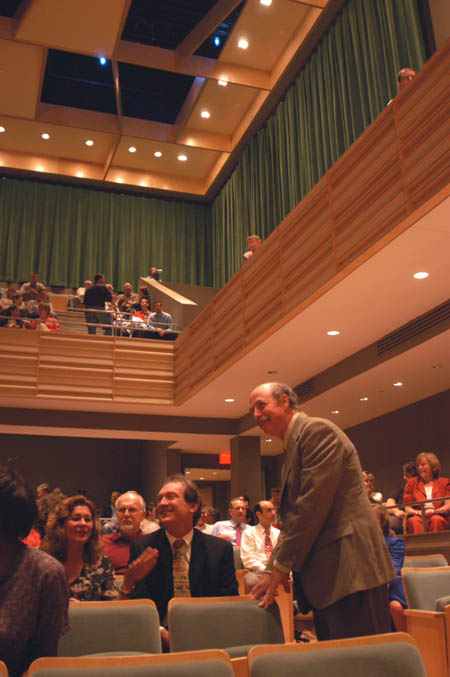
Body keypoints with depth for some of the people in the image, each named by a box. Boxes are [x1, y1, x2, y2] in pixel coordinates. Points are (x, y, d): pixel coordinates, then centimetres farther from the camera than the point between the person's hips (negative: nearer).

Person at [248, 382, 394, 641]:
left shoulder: (319, 431, -9)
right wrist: (272, 569, 12)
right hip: (327, 577, 10)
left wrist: (281, 564, -12)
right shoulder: (293, 447, 21)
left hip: (350, 571, -10)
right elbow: (292, 517, 21)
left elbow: (312, 505, -17)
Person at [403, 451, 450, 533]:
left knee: (436, 519, -36)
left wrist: (433, 511, -14)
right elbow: (407, 508, 11)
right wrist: (418, 512, -11)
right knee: (414, 521, -35)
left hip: (439, 517, 0)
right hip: (418, 517, 1)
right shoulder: (411, 483, 19)